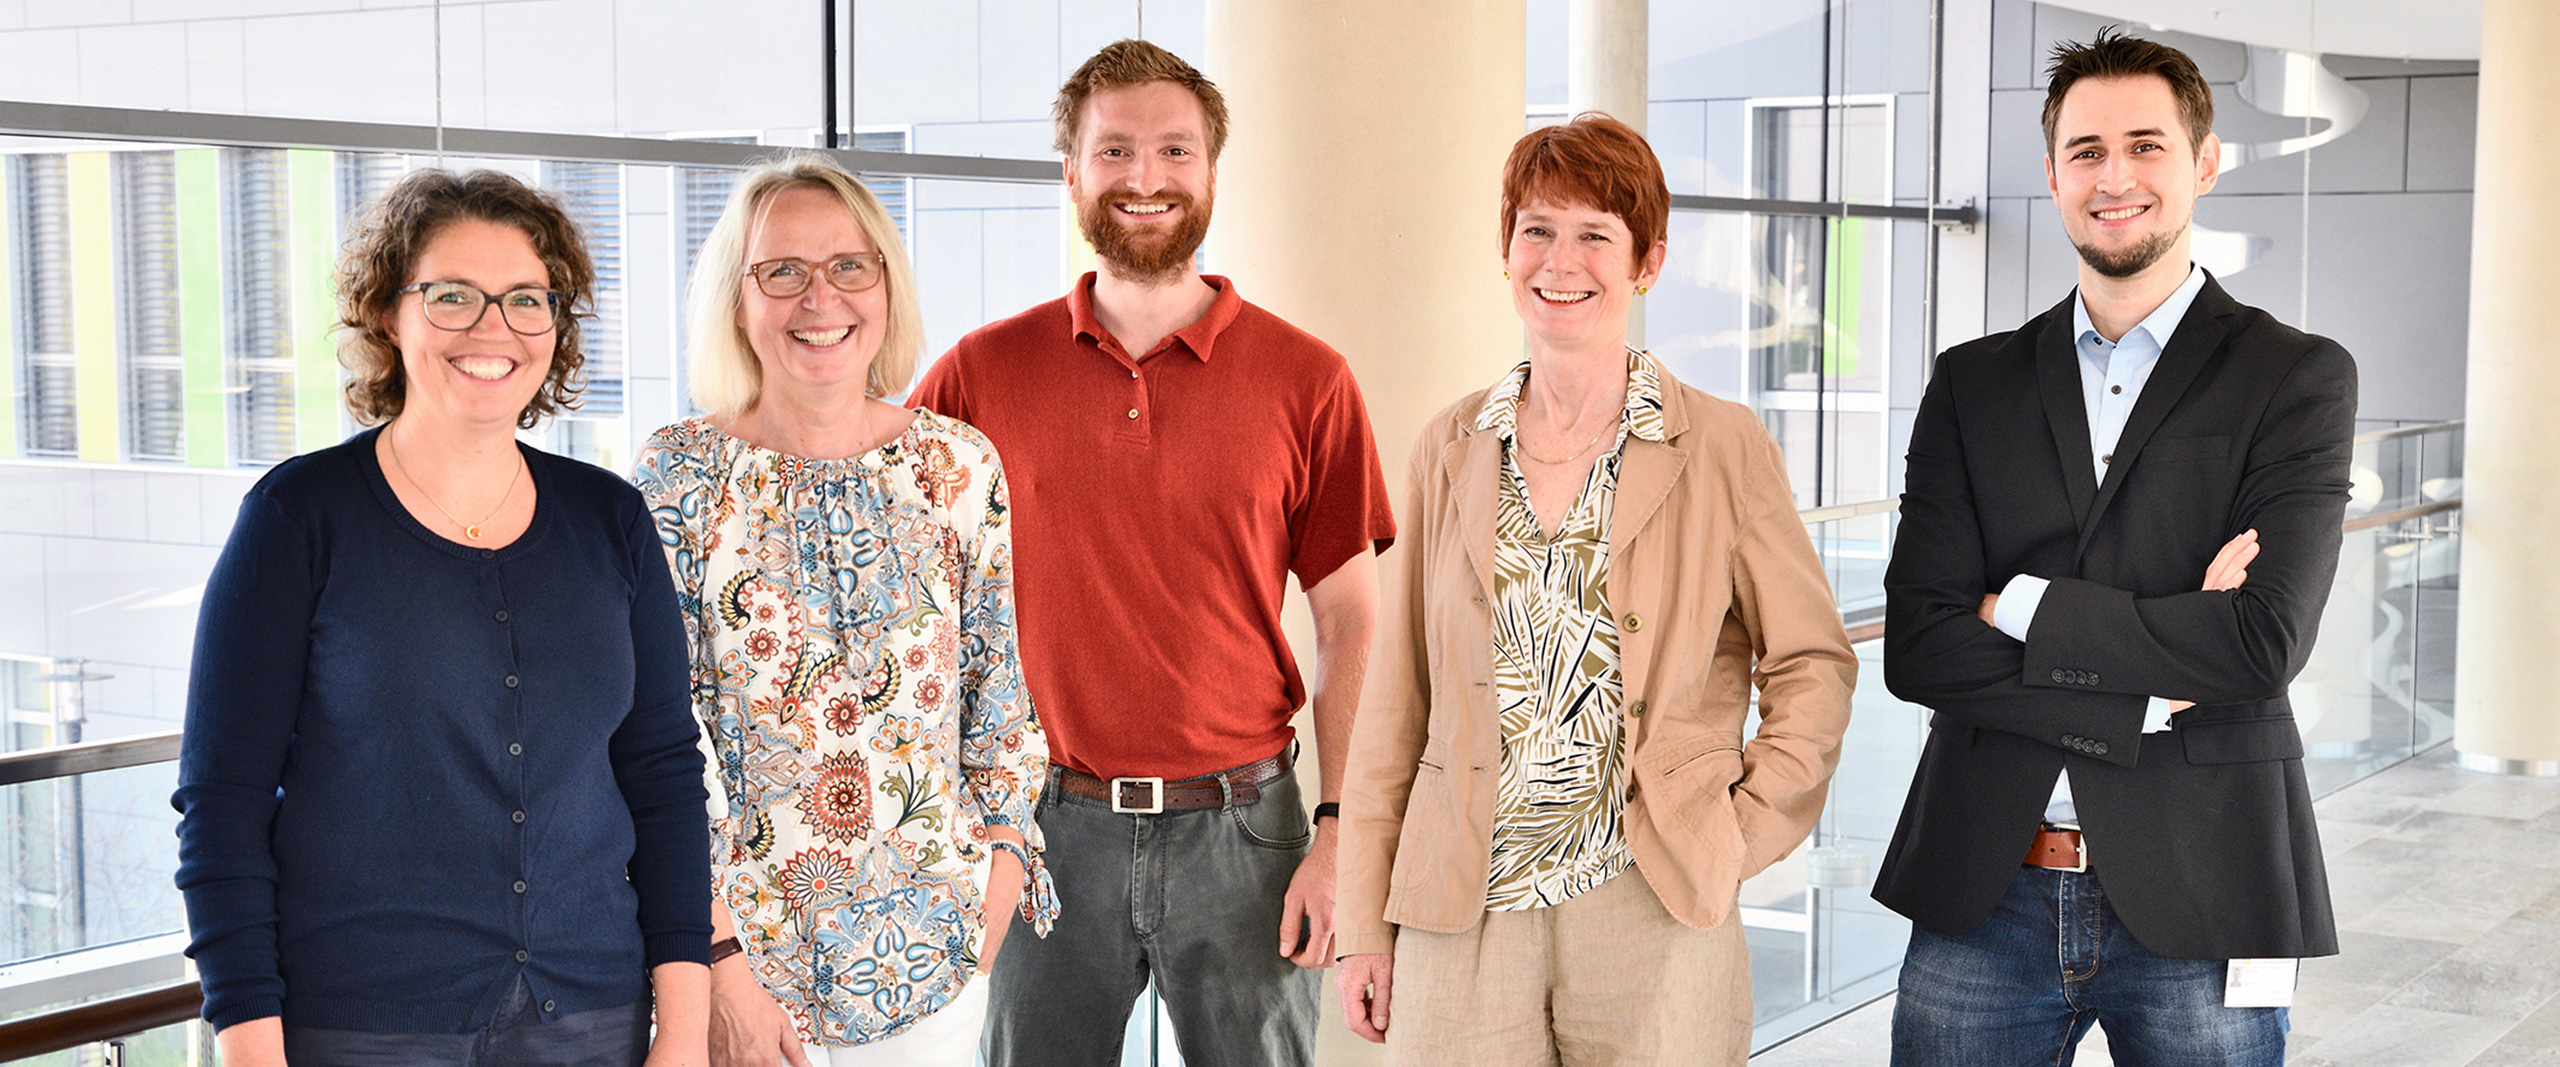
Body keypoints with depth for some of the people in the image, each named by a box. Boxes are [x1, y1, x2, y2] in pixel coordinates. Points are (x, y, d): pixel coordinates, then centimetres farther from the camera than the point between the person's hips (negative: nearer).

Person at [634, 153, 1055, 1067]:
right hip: (746, 951, -2)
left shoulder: (962, 468, 2)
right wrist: (720, 967, -13)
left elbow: (1002, 701, 6)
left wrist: (992, 920, -2)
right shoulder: (679, 476, -5)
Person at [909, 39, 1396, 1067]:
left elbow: (1350, 624, 1)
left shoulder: (1307, 380, 0)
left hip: (1242, 828, 0)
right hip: (1048, 827, 1)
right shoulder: (984, 373, 3)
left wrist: (1341, 833, -7)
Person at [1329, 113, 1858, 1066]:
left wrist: (1738, 837, -3)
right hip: (1463, 916, 2)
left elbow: (1814, 666, 6)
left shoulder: (1723, 448, 1)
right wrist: (1365, 923, 6)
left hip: (1654, 917, -2)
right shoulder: (1451, 449, 8)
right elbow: (1397, 699, 8)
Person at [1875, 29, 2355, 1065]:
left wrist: (2016, 606, -9)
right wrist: (2150, 691, -13)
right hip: (1980, 898, 2)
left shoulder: (2297, 378, 0)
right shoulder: (1972, 385, 8)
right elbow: (1915, 649, -3)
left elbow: (2263, 644, -13)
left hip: (2195, 905, -2)